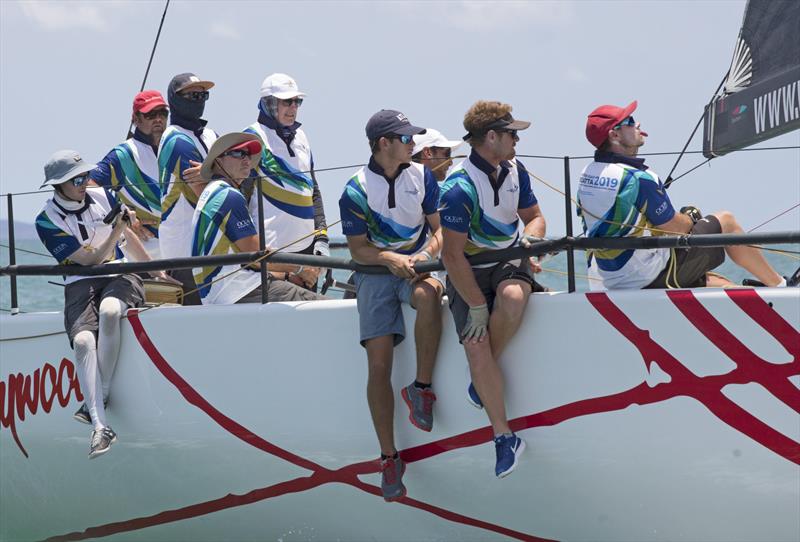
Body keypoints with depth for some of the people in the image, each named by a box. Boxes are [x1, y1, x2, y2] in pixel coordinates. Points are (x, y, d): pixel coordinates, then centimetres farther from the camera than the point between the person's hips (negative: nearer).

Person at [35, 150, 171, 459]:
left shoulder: (102, 198, 8)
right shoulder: (47, 222, -3)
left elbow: (127, 237, 23)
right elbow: (89, 260, -9)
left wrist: (155, 270, 28)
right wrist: (115, 232, -20)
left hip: (119, 275, 2)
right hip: (81, 286, -2)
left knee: (109, 311, -36)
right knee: (83, 340, -32)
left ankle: (100, 397, -26)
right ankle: (100, 427, -40)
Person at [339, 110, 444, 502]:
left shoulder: (421, 176, 6)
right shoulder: (357, 190, -3)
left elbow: (438, 229, 10)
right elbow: (358, 248, -1)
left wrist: (426, 255, -11)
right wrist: (390, 258, -20)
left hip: (416, 265, 1)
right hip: (375, 272, -1)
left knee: (428, 293, -38)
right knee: (378, 362, -14)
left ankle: (422, 389, -22)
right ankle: (388, 458, -8)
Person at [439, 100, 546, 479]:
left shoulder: (514, 171, 0)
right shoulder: (459, 188, -20)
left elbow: (534, 216, 15)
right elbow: (453, 255, -20)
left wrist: (530, 234, -11)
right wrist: (477, 307, -20)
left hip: (509, 261, 4)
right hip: (469, 272, -3)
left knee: (513, 299, -33)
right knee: (475, 346, -20)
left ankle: (482, 379, -8)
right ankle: (504, 437, -11)